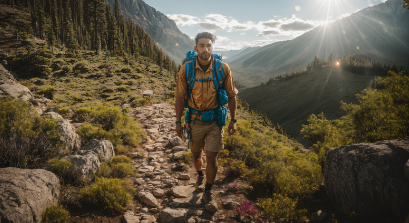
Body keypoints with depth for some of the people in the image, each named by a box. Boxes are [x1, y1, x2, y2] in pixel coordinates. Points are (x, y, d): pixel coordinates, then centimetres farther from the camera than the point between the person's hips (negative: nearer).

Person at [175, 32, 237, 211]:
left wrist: (233, 120, 2)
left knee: (211, 157, -1)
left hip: (215, 120, -1)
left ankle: (208, 192, 21)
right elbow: (180, 97, -2)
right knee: (196, 154, 18)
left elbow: (231, 95, 1)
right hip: (194, 120, 1)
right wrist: (178, 122, -1)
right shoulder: (186, 69, -10)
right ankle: (200, 176, 52)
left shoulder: (222, 68, -10)